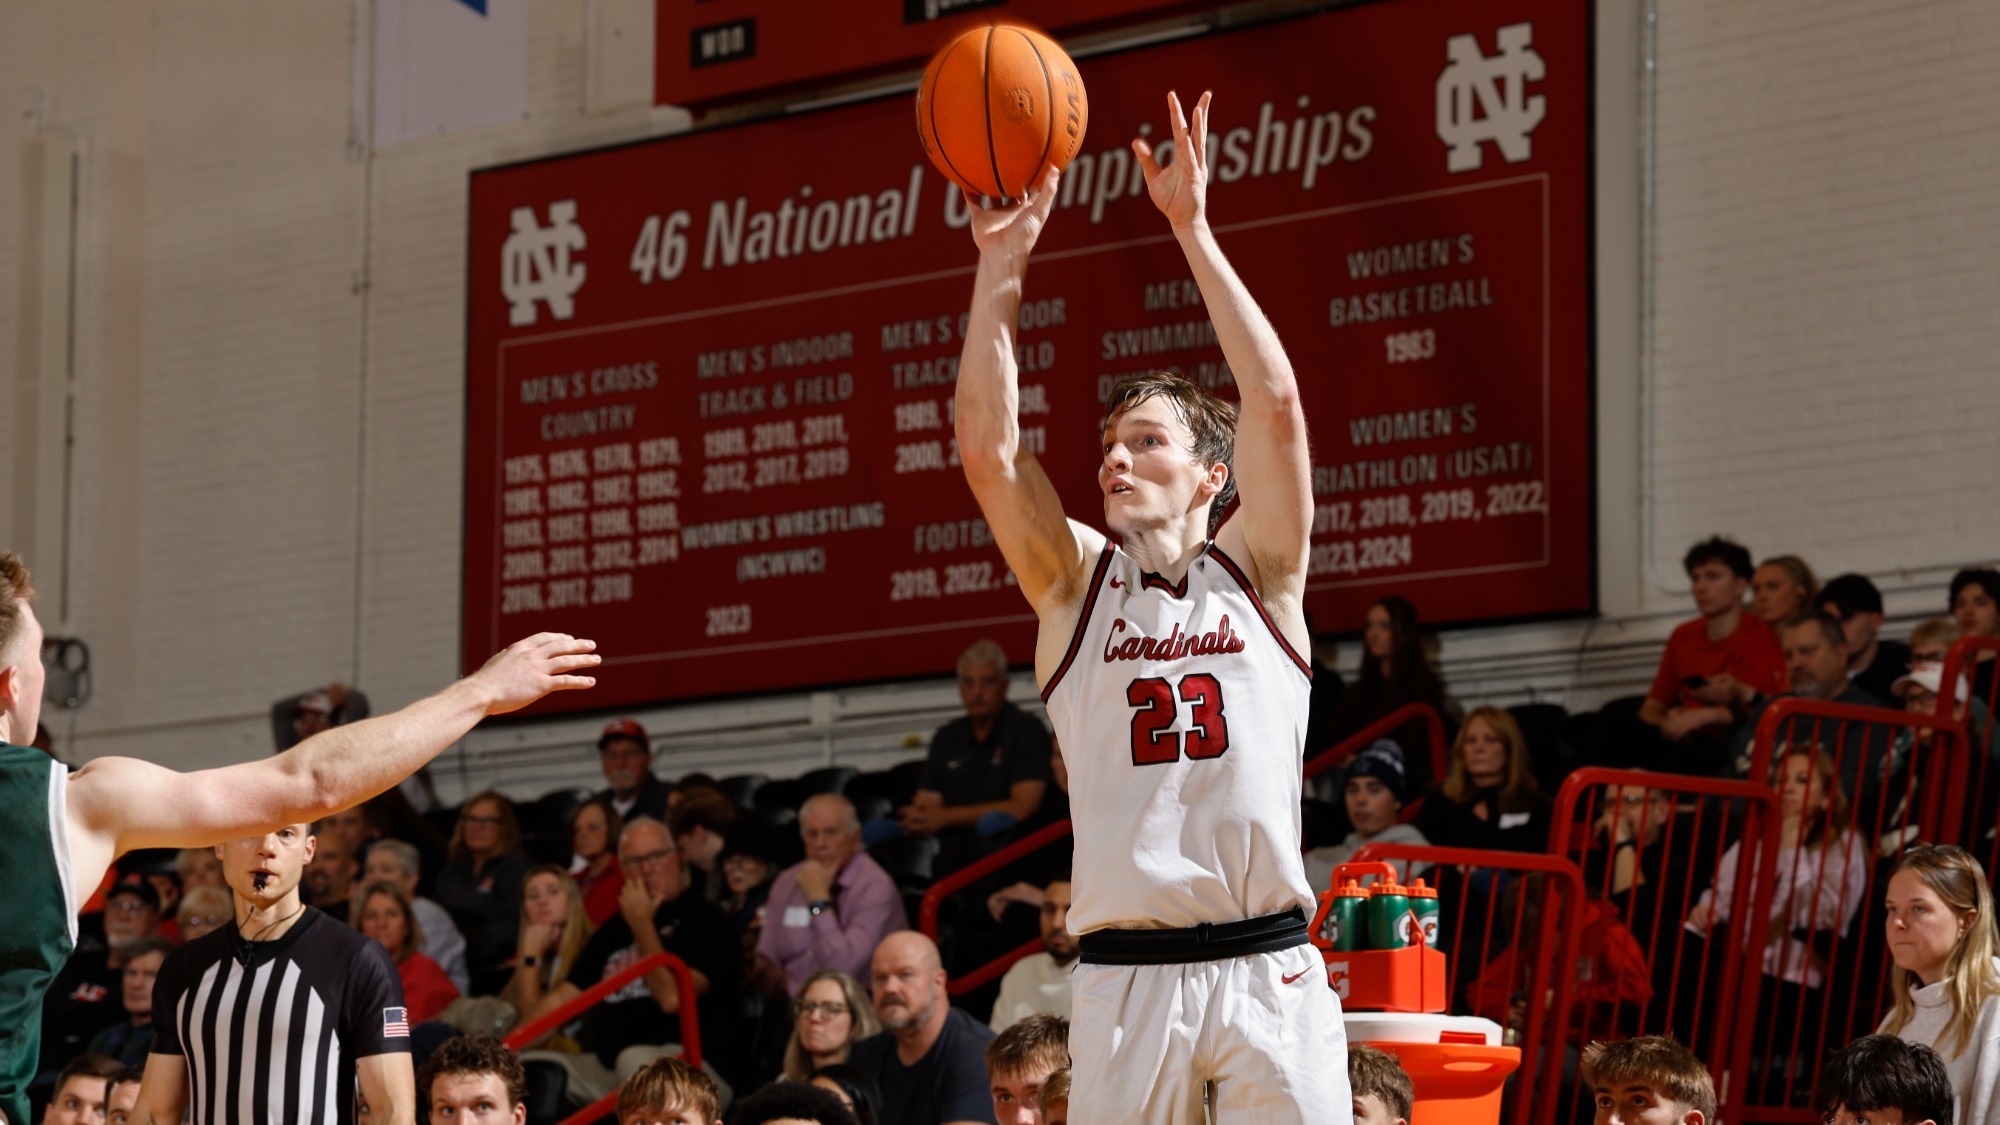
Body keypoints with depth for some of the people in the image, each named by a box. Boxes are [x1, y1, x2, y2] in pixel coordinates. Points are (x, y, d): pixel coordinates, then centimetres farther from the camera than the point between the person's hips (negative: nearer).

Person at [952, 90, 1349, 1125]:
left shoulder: (1256, 574, 9)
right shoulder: (1076, 584, 11)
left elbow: (1276, 405, -4)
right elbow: (985, 445, -1)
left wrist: (1194, 231, -6)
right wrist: (1000, 266, -4)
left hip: (1265, 965, -1)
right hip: (1125, 976, 1)